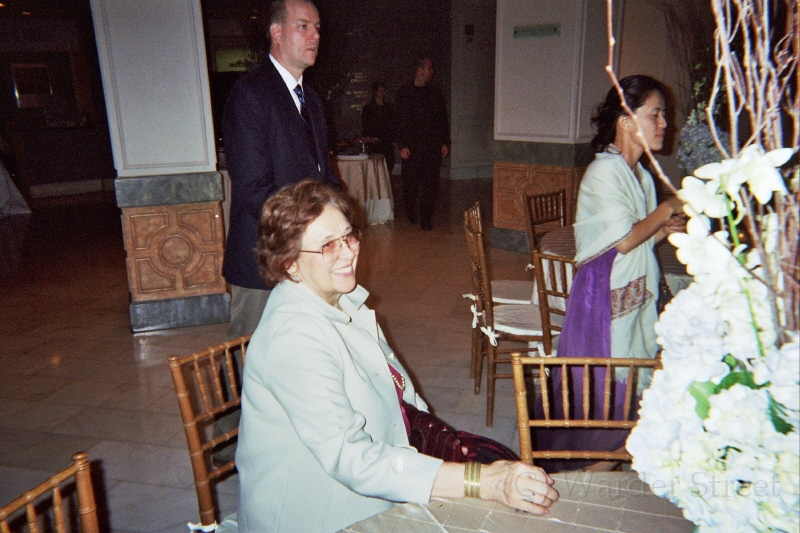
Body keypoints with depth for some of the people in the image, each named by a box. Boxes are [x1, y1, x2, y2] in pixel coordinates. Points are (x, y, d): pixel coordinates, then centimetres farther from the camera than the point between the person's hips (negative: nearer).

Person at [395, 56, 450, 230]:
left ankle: (426, 219, 3)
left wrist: (445, 143, 6)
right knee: (410, 183, 3)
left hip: (433, 147, 2)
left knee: (431, 184, -4)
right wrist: (402, 145, -7)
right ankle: (411, 214, 25)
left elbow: (443, 119, 15)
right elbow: (400, 121, 2)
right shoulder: (404, 93, 6)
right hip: (412, 147, -2)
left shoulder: (436, 93, 15)